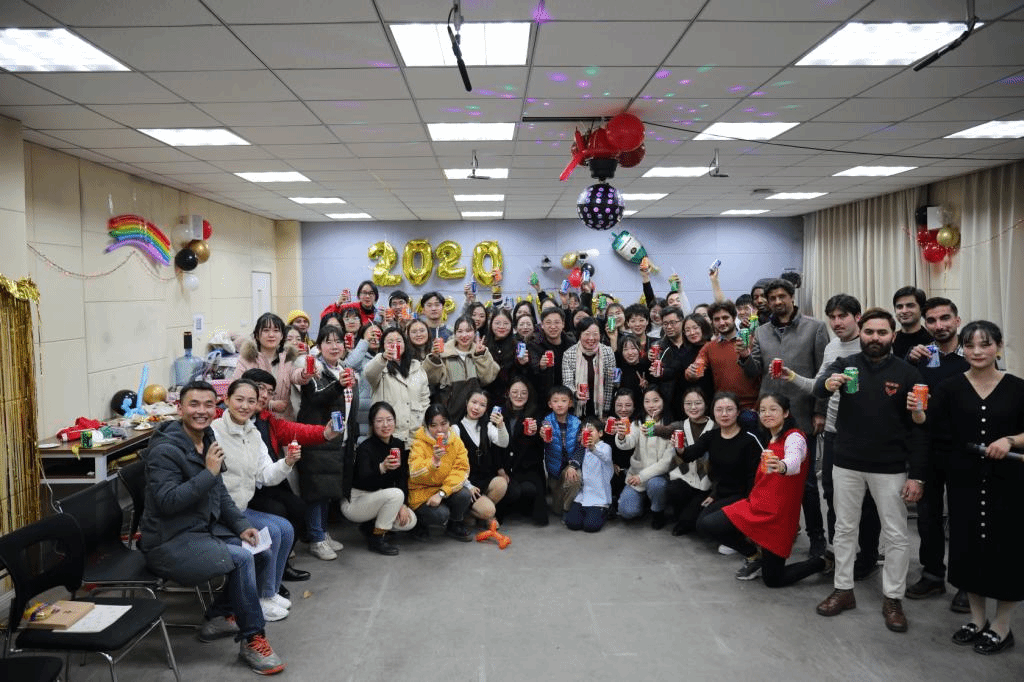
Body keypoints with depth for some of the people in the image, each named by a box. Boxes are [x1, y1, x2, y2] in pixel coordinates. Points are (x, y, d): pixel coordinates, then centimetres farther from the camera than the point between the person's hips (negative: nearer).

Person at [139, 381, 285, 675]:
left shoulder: (207, 441, 8)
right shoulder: (165, 449, -18)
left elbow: (220, 494, 15)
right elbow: (167, 501, -27)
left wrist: (241, 526, 4)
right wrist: (209, 472, -28)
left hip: (204, 529, 9)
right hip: (169, 543, -9)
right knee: (242, 559, -23)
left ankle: (219, 616, 16)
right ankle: (252, 640, -8)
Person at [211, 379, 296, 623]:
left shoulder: (253, 434, 8)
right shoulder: (214, 432, -18)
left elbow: (266, 476, 5)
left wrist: (286, 463, -15)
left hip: (243, 508, 8)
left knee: (286, 529, -1)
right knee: (270, 531, -18)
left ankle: (271, 591, 15)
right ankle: (261, 598, -1)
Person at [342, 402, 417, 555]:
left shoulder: (399, 445, -2)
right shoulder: (365, 448, -21)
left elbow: (403, 478, 2)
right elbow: (363, 481, -37)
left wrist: (402, 505, -10)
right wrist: (382, 468, -55)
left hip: (378, 499, 7)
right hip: (354, 502, -7)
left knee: (410, 521, -12)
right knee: (395, 494, -30)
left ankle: (370, 526, 12)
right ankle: (376, 539, -13)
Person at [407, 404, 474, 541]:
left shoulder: (456, 441, -2)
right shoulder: (419, 443, -15)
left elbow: (461, 470, -10)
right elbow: (414, 475, -26)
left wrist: (442, 493, -22)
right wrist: (434, 461, -44)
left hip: (446, 489, 4)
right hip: (422, 492, -4)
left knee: (465, 495, -23)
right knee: (441, 514, -29)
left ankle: (454, 526, 7)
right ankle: (418, 522, 6)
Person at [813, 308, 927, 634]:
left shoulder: (907, 373, -3)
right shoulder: (845, 365, -1)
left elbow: (917, 427, -3)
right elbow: (819, 386, -23)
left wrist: (916, 476, -8)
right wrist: (828, 383, -48)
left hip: (890, 467, -1)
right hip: (847, 463, 1)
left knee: (896, 535, 6)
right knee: (844, 528, 12)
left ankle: (893, 598, 22)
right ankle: (843, 589, 27)